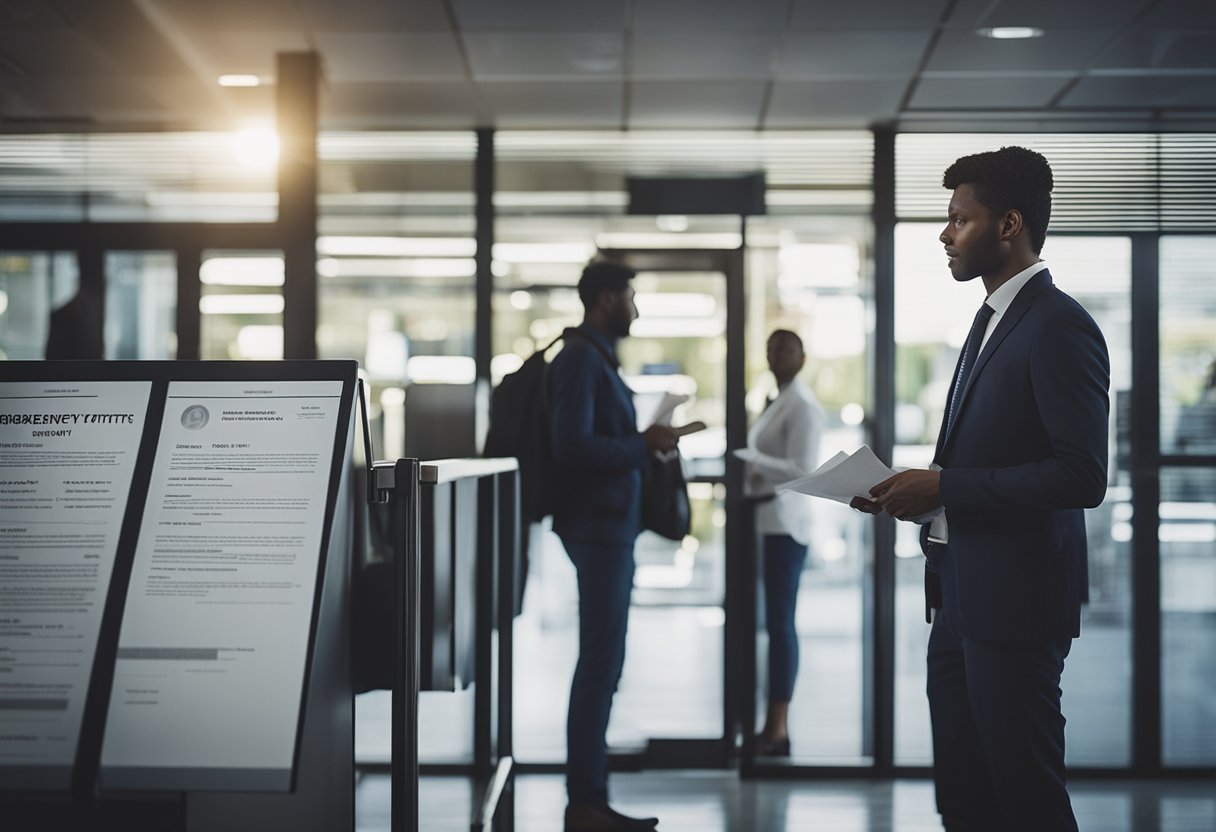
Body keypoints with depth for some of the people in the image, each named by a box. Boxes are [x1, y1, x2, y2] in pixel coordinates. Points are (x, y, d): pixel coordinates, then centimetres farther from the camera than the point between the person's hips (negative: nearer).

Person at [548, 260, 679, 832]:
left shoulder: (596, 357, 18)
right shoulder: (580, 358, -13)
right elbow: (573, 448, -22)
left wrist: (644, 443, 10)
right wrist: (644, 446, -14)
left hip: (610, 527, 10)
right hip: (598, 527, -10)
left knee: (602, 663, 11)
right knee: (600, 662, -8)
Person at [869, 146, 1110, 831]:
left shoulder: (1059, 326, -14)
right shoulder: (993, 318, 17)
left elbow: (1082, 475, -21)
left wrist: (946, 486, -18)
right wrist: (924, 493, 6)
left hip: (1016, 599, -10)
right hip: (962, 594, 10)